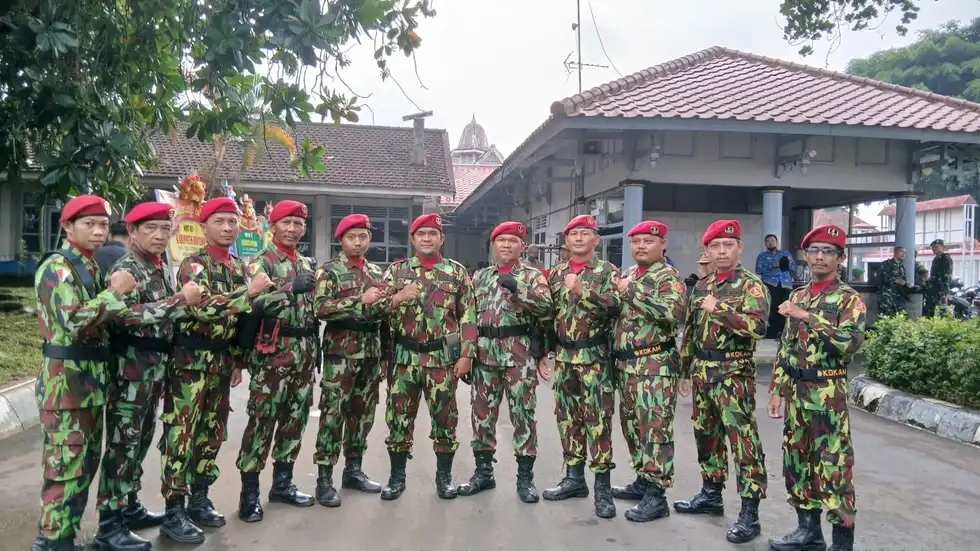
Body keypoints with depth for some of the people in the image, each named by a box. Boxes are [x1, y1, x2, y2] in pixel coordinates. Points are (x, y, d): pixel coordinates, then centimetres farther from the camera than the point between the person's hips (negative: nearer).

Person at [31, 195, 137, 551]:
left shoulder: (92, 267, 14)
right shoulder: (56, 267, -13)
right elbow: (74, 322, -26)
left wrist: (117, 295, 5)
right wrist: (114, 293, -20)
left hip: (91, 380, 9)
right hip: (65, 381, -9)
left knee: (86, 464, 15)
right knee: (65, 467, -4)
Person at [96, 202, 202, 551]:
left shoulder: (162, 269, 14)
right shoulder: (124, 269, -11)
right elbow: (127, 315, -27)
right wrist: (180, 299, -27)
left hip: (157, 366, 8)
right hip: (130, 367, -8)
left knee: (141, 440, 16)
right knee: (122, 443, -4)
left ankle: (130, 506, 28)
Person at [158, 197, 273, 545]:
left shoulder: (239, 267, 13)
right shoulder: (194, 265, -10)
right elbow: (205, 308, -27)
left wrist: (238, 360, 17)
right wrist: (248, 292, -23)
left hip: (221, 360, 8)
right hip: (191, 359, -7)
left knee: (212, 432, 13)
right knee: (182, 434, -4)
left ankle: (199, 500, 26)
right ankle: (174, 512, 3)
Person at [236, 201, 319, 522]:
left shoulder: (306, 264, 16)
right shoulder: (260, 262, -5)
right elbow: (253, 303, -21)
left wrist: (315, 349, 15)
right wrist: (290, 288, -26)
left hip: (304, 353, 7)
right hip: (273, 353, -7)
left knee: (295, 418, 11)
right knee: (262, 420, -3)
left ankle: (282, 483, 23)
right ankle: (249, 492, 6)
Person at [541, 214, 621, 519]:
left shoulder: (607, 271, -2)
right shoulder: (556, 274, 13)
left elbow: (614, 306, -17)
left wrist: (582, 291, -26)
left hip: (594, 355, -5)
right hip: (563, 355, 5)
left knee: (598, 418, -5)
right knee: (568, 417, 10)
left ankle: (603, 486, 1)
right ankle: (574, 477, 22)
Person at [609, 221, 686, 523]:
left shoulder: (667, 277, -8)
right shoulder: (627, 274, 15)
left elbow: (673, 313, -27)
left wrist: (632, 291, -24)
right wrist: (616, 358, 13)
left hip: (654, 365, -8)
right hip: (625, 364, 9)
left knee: (654, 429, -5)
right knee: (632, 425, 16)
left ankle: (657, 496, 1)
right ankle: (643, 480, 30)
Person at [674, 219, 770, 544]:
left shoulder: (751, 285, -6)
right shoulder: (701, 287, 13)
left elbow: (758, 326, -22)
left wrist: (719, 309, -24)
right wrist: (685, 370, 18)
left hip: (733, 372, -7)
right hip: (702, 371, 7)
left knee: (743, 440, -6)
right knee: (706, 434, 16)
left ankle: (749, 513, -1)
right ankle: (711, 495, 30)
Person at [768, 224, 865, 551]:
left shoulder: (849, 299, -6)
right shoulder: (797, 297, 12)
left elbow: (852, 342, -24)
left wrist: (808, 316, -26)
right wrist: (777, 390, 11)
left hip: (828, 394, -6)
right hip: (796, 392, 7)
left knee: (833, 468, -2)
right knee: (797, 461, 13)